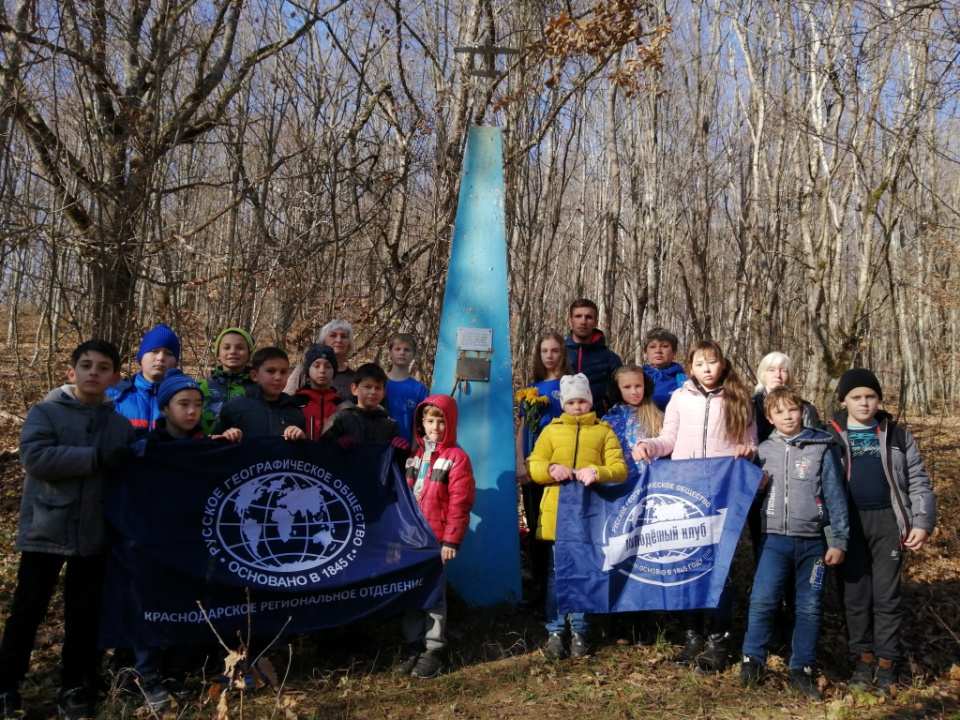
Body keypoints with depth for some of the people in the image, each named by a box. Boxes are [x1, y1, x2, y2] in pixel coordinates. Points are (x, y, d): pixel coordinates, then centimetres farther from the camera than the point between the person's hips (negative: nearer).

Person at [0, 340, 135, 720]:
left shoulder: (121, 424, 6)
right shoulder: (45, 412, -4)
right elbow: (35, 458, -19)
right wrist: (97, 457, -21)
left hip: (94, 534, 3)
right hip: (45, 529, -3)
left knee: (85, 614, 10)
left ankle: (76, 688, 23)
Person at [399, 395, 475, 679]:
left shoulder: (456, 457, -7)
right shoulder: (417, 455, 13)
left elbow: (460, 504, -11)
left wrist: (451, 540, -14)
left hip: (436, 537, -6)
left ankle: (433, 648, 12)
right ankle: (414, 644, 20)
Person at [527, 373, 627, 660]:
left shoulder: (604, 431, 10)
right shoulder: (551, 430, 13)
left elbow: (620, 469, 1)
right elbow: (533, 466, 7)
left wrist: (597, 472, -19)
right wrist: (550, 469, -15)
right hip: (557, 511, 0)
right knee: (558, 570, 2)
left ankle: (579, 631, 16)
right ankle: (555, 632, 10)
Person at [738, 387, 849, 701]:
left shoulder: (821, 449, 0)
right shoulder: (764, 451, 5)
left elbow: (835, 496, 1)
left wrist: (838, 541, -1)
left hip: (813, 542, 0)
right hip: (774, 539, 0)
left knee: (810, 607, 6)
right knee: (762, 600, -10)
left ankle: (802, 670, 19)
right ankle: (752, 660, 6)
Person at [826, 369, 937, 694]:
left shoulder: (897, 436, 7)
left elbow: (918, 481, 8)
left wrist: (923, 522, -2)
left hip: (887, 521, 0)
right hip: (849, 524, 0)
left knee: (887, 594, 3)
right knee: (855, 594, 6)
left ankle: (887, 662, 13)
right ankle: (863, 658, 19)